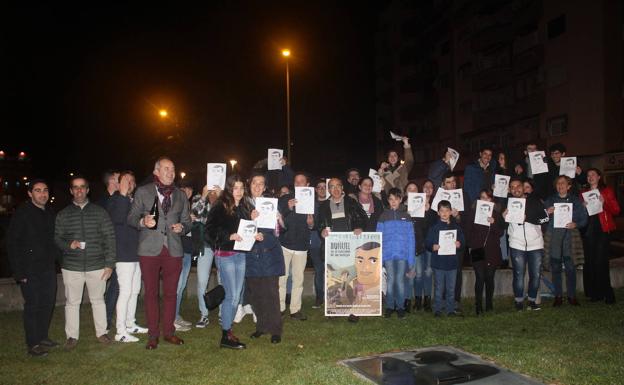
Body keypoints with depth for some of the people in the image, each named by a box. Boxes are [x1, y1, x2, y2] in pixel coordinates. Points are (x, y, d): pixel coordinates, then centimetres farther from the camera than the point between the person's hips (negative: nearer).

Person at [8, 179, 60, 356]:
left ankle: (42, 337, 27)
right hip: (30, 270, -6)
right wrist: (19, 271, -14)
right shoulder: (22, 213, -9)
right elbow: (12, 242, -10)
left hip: (48, 268, 6)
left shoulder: (50, 214, 10)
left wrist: (54, 259, 7)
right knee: (32, 305, -1)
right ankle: (33, 344, 9)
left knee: (48, 303, 11)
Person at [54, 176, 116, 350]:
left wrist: (109, 263, -3)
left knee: (98, 300, 10)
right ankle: (72, 336, 19)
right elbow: (57, 238, 10)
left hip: (97, 266, 0)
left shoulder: (99, 212, 4)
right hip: (71, 267, 1)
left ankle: (101, 332, 22)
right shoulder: (63, 214, 7)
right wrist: (68, 245, -13)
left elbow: (109, 237, 3)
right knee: (72, 302, 7)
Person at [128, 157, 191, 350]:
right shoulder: (143, 192, 4)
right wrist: (143, 221, -19)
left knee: (170, 293, 8)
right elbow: (131, 218, 2)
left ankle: (169, 332, 19)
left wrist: (182, 227, -5)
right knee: (151, 293, 2)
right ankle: (153, 335, 13)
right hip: (150, 250, -2)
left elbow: (187, 221, 18)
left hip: (173, 250, 3)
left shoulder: (181, 195, 14)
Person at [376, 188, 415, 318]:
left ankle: (400, 306, 17)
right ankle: (389, 306, 16)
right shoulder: (383, 216, 5)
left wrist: (411, 258, -1)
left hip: (402, 254, 0)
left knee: (400, 280, 5)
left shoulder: (406, 216, 5)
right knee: (391, 280, 4)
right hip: (388, 253, 0)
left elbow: (411, 238, 4)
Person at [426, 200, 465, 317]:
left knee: (451, 288, 10)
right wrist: (433, 247, -22)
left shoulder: (456, 227, 6)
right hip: (439, 262, -2)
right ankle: (437, 309, 14)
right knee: (439, 288, 4)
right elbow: (427, 243, -2)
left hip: (452, 262, 3)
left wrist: (459, 244, -9)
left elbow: (462, 240, 13)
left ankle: (450, 309, 21)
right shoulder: (434, 227, -1)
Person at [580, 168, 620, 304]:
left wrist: (604, 203, -14)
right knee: (590, 261, 1)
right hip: (588, 230, 3)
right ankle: (594, 293, 8)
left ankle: (607, 294, -1)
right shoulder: (584, 193, 16)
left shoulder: (607, 191, 7)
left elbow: (616, 210, 1)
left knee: (601, 261, -9)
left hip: (603, 230, -3)